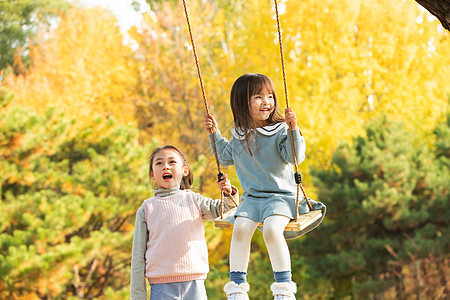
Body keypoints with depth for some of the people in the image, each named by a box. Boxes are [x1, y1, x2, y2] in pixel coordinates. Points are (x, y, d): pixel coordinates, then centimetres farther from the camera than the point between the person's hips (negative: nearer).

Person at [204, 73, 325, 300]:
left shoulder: (280, 131, -5)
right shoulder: (238, 137, 10)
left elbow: (295, 157, -17)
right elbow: (225, 158, 27)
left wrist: (293, 129, -27)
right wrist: (214, 134, 17)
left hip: (281, 195, -4)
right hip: (251, 198, 4)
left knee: (272, 229, -31)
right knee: (241, 228, -24)